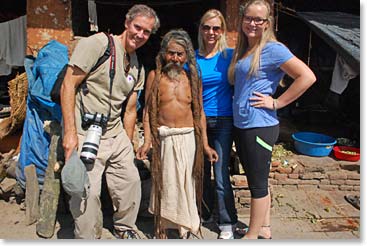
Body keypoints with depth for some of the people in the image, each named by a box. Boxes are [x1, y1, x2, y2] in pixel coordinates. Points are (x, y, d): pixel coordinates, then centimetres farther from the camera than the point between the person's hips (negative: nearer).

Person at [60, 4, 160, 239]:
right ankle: (88, 239, 20)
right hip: (85, 134, -6)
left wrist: (128, 146, 14)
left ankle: (125, 228, 37)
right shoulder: (97, 44, -9)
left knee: (131, 182, 11)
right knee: (87, 193, -6)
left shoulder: (137, 67, 12)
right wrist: (70, 132, -19)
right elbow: (68, 86, -13)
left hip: (116, 134, 7)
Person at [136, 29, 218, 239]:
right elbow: (148, 110, 0)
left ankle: (185, 226, 29)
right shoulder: (155, 76, 1)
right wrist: (147, 141, -8)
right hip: (163, 138, -1)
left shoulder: (193, 78, 4)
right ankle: (162, 227, 27)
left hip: (188, 137, 1)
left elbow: (199, 112, 6)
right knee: (164, 182, 7)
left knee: (186, 182, 8)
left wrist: (205, 144, 4)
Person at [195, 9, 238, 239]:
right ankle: (205, 214, 35)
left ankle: (227, 223, 16)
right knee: (202, 171, 14)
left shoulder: (230, 55, -2)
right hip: (199, 120, 3)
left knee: (221, 175, -3)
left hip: (223, 121, -2)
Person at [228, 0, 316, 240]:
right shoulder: (241, 51, 12)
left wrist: (276, 102, -15)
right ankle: (265, 228, 35)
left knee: (258, 183, 5)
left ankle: (252, 235, 22)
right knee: (257, 181, 18)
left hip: (260, 126, -8)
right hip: (240, 125, 8)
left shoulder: (272, 49, -11)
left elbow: (307, 77, -17)